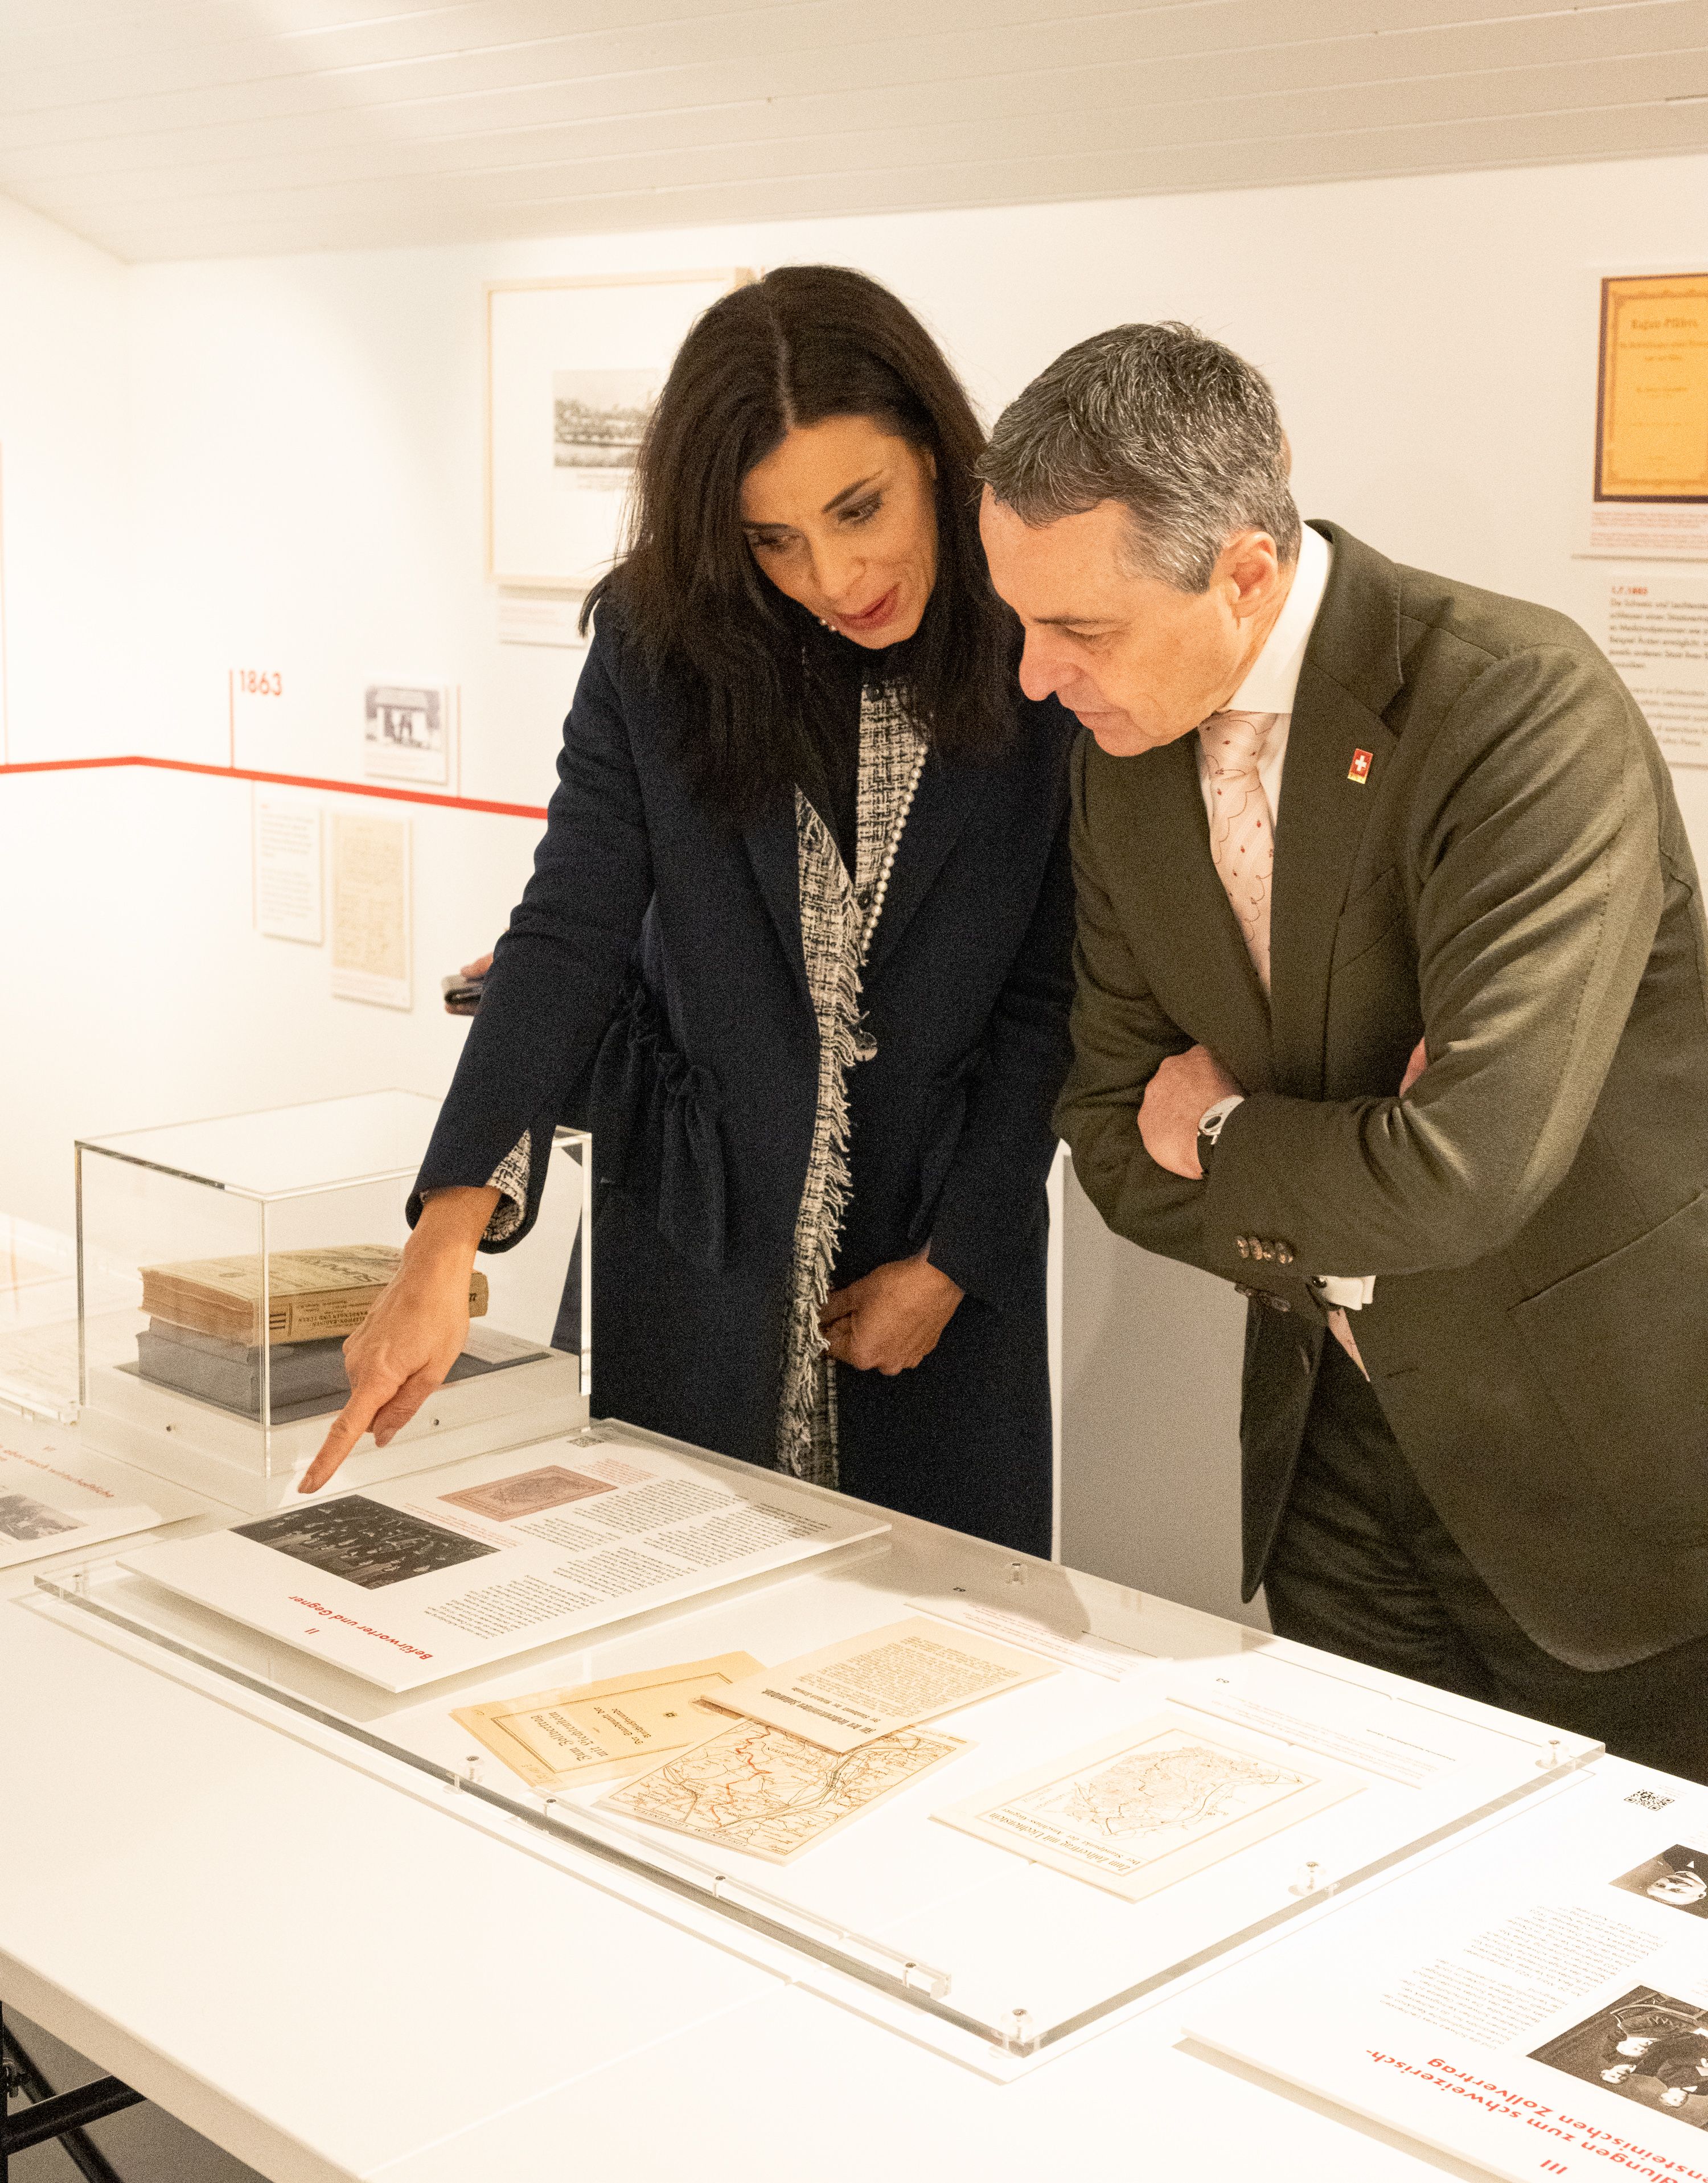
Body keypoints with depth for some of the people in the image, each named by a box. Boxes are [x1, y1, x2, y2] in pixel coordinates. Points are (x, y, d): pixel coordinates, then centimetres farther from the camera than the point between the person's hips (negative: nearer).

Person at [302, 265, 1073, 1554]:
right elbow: (571, 935, -11)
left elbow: (1048, 998, -4)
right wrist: (448, 1240, -22)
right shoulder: (657, 649, -6)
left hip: (944, 1257, 0)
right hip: (693, 1252, 1)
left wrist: (950, 1263, -6)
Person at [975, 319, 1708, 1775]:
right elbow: (1115, 1133, 4)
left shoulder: (1521, 703, -24)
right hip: (1340, 1438, 6)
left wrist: (1224, 1136, -13)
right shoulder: (1125, 758, -1)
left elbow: (1469, 1164, -31)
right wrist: (1337, 1233, -14)